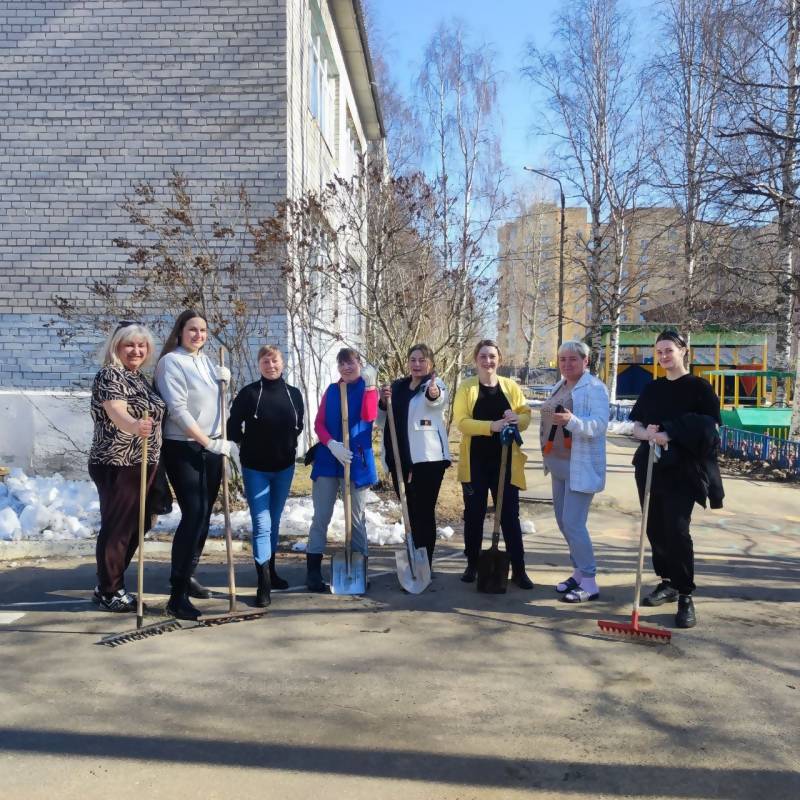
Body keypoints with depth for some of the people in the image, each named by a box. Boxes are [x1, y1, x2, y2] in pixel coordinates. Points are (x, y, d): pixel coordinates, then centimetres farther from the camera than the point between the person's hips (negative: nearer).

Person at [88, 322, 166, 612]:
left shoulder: (140, 377, 15)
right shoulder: (109, 375, -11)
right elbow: (116, 411, -30)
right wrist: (134, 425, -51)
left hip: (142, 465, 9)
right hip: (116, 466, -9)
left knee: (134, 527, 15)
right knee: (116, 528, -1)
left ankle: (109, 586, 28)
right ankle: (109, 593, 12)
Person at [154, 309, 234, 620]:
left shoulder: (206, 360, 13)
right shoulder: (171, 361, -9)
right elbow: (177, 409, -17)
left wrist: (223, 376, 6)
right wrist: (209, 443, -19)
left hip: (211, 449, 7)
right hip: (183, 448, -7)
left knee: (203, 515, 12)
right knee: (193, 515, -13)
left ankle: (187, 575, 29)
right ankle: (178, 596, -8)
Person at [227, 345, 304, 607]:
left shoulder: (294, 394, 2)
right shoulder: (248, 393, -9)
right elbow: (233, 427, -4)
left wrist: (289, 445, 8)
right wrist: (246, 446, -6)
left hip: (285, 467, 4)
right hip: (255, 468, -4)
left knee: (274, 522, 16)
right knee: (262, 524, -7)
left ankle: (270, 571, 30)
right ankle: (263, 584, -4)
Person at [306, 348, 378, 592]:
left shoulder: (368, 388, 2)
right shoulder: (331, 390, 11)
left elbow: (369, 416, -17)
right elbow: (319, 423, 3)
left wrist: (370, 384, -22)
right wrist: (332, 444, -14)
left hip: (357, 459, -2)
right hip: (328, 458, 2)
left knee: (357, 517, 6)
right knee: (321, 517, 2)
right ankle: (313, 570, 8)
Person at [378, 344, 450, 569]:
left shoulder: (436, 385, -5)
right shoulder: (397, 387, 12)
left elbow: (439, 399, -30)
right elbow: (382, 422, 16)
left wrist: (434, 393, -55)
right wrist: (383, 402, -5)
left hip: (428, 458, -6)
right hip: (400, 459, 6)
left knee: (424, 512, -4)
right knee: (410, 512, 14)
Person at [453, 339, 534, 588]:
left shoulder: (511, 386, 6)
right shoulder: (466, 387, -3)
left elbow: (526, 415, 5)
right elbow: (461, 421, -14)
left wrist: (516, 419, -19)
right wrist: (492, 425, -28)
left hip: (505, 461, 1)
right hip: (475, 461, -1)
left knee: (510, 515, 4)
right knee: (474, 514, 9)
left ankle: (518, 569, 12)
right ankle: (472, 565, 22)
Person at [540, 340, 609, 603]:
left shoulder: (595, 388, -13)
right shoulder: (558, 387, 14)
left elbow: (599, 424, -24)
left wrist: (571, 420, -39)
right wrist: (547, 455, 17)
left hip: (580, 465, -9)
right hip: (558, 464, 9)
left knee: (573, 523, -11)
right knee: (563, 520, 14)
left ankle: (589, 583, -1)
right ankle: (579, 572, 28)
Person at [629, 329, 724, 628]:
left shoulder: (699, 386, -3)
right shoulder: (652, 388, 12)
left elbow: (710, 428, -9)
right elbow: (636, 426, 10)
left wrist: (670, 435, -18)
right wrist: (647, 434, -13)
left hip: (683, 469, -5)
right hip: (650, 466, 5)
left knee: (676, 529, -10)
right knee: (655, 528, 9)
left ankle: (686, 595, -1)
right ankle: (668, 582, 24)